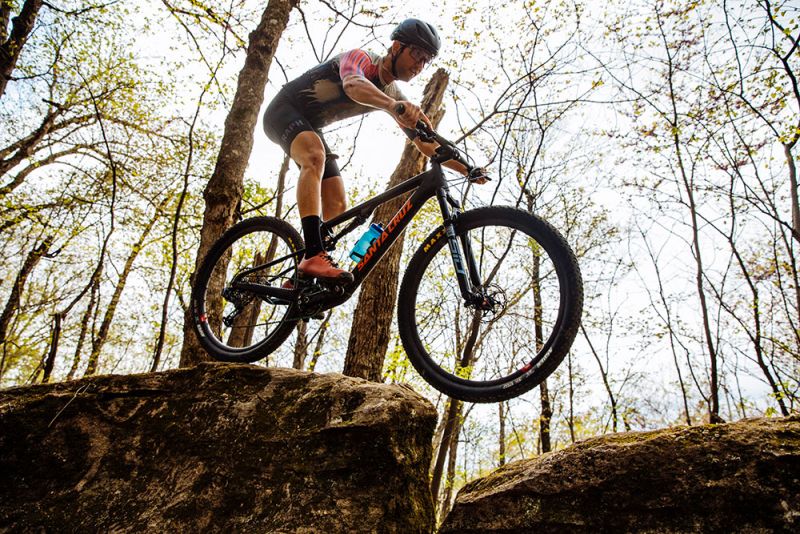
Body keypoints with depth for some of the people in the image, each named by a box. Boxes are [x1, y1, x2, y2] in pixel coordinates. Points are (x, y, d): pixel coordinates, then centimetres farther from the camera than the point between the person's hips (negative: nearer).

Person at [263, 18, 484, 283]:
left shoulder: (394, 96, -1)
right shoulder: (360, 57, -22)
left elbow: (425, 143, -1)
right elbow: (352, 85, -48)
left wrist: (467, 169, -11)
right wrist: (394, 106, -68)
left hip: (310, 126, 8)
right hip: (284, 110, -8)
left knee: (337, 207, -7)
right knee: (315, 156, -39)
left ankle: (301, 277, -2)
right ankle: (313, 256, -48)